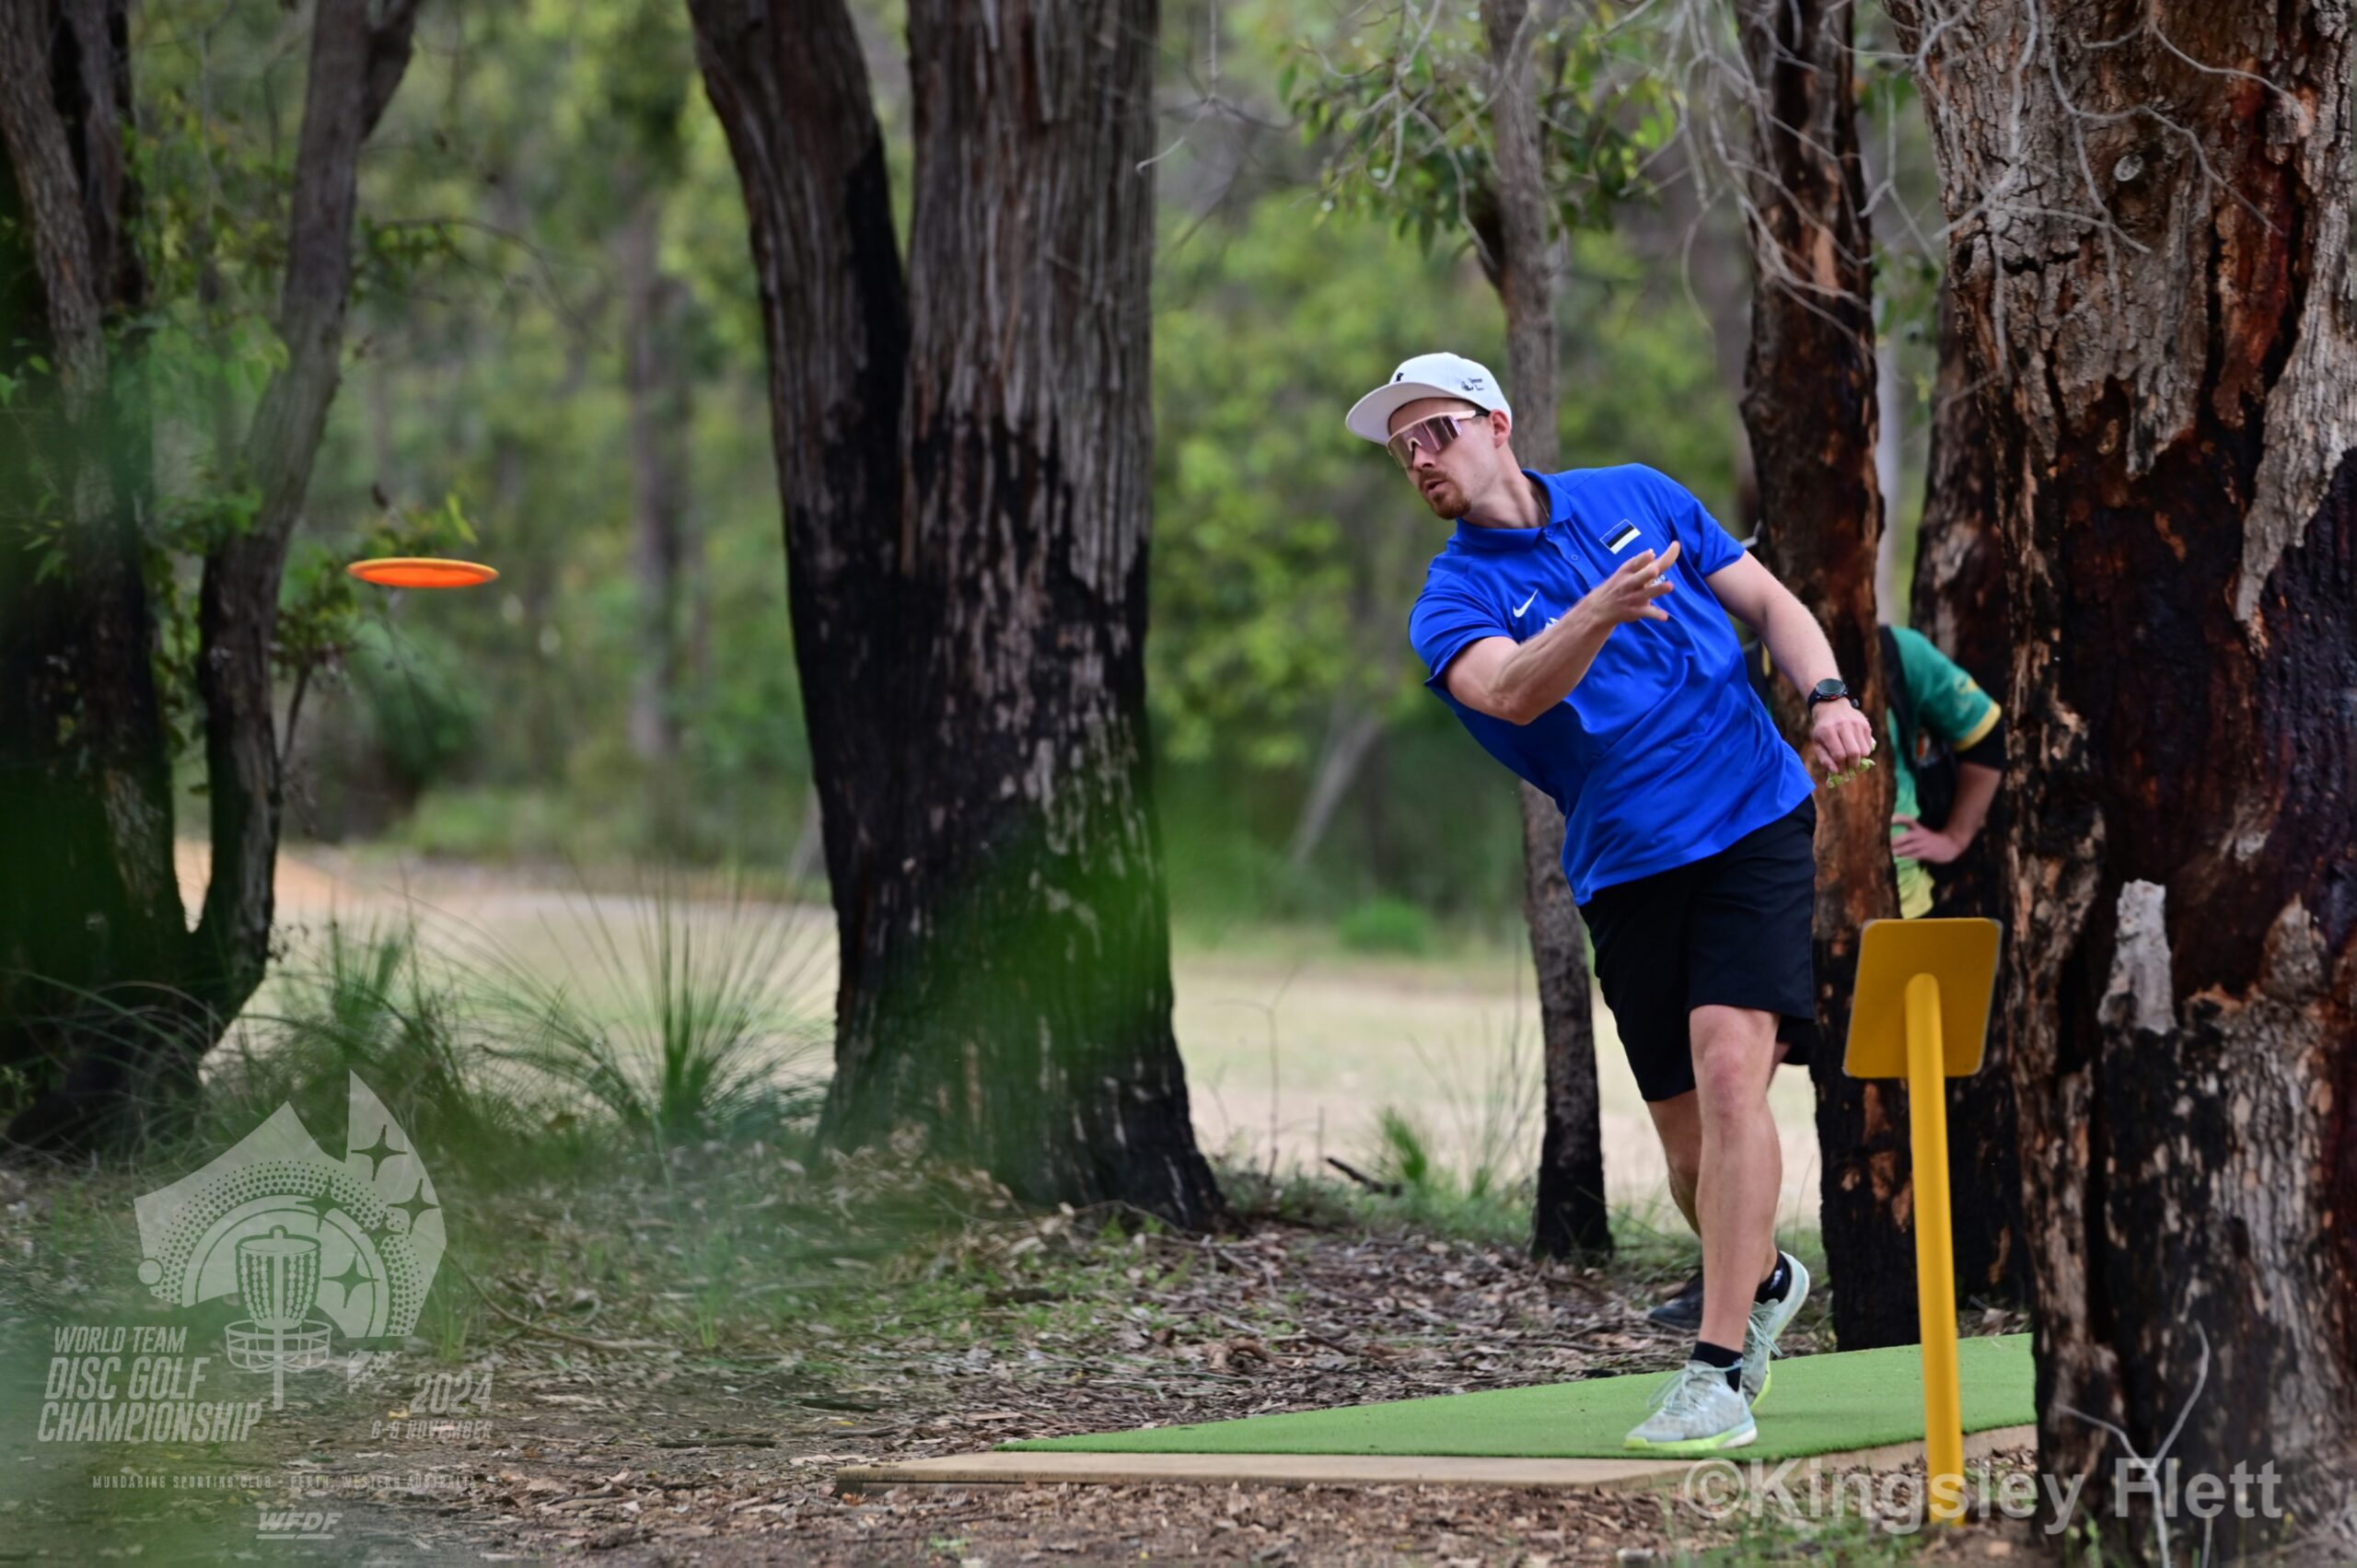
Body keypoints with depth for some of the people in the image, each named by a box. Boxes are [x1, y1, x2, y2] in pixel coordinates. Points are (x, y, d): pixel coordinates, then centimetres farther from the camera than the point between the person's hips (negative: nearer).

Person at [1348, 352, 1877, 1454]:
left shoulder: (1637, 497, 8)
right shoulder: (1451, 602, 0)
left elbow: (1766, 601, 14)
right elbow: (1508, 692, -21)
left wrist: (1826, 695, -5)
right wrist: (1598, 614, -39)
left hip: (1756, 824, -1)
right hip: (1626, 872, 1)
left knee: (1727, 1071, -19)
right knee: (1688, 1136, 5)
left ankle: (1718, 1377, -21)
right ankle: (1764, 1281, 38)